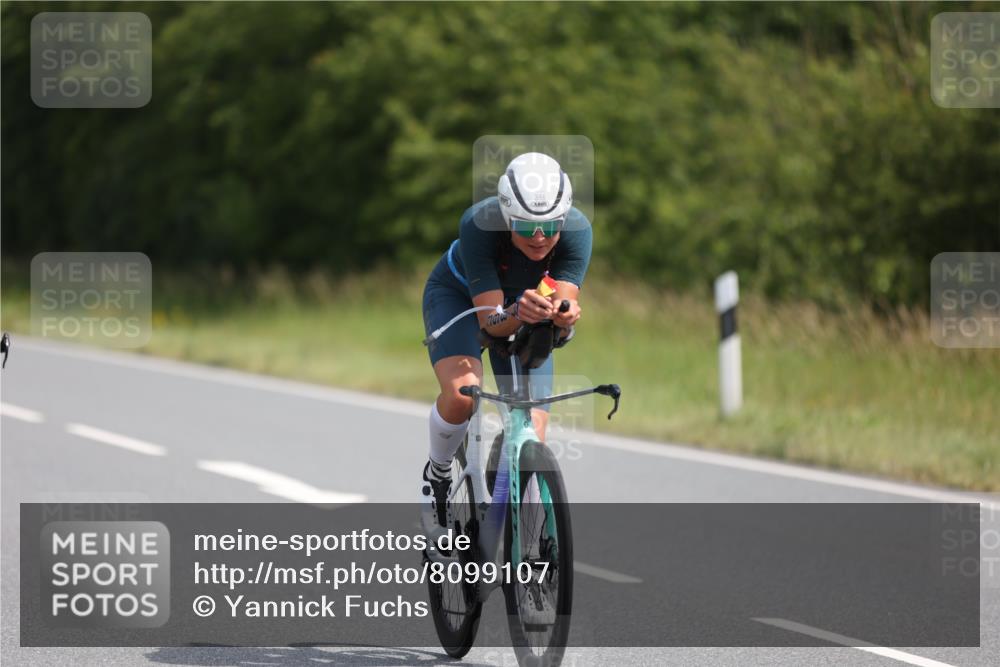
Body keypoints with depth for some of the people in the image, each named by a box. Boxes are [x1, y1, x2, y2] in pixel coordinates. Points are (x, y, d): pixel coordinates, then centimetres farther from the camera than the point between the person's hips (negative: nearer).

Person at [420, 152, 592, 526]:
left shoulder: (577, 231, -32)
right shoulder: (479, 224, -38)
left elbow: (563, 311, -35)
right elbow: (490, 320, -38)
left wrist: (563, 314, -58)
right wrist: (518, 313, -59)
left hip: (526, 303, 3)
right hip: (458, 297, -3)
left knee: (532, 436, -11)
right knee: (462, 394, -31)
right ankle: (437, 473, -1)